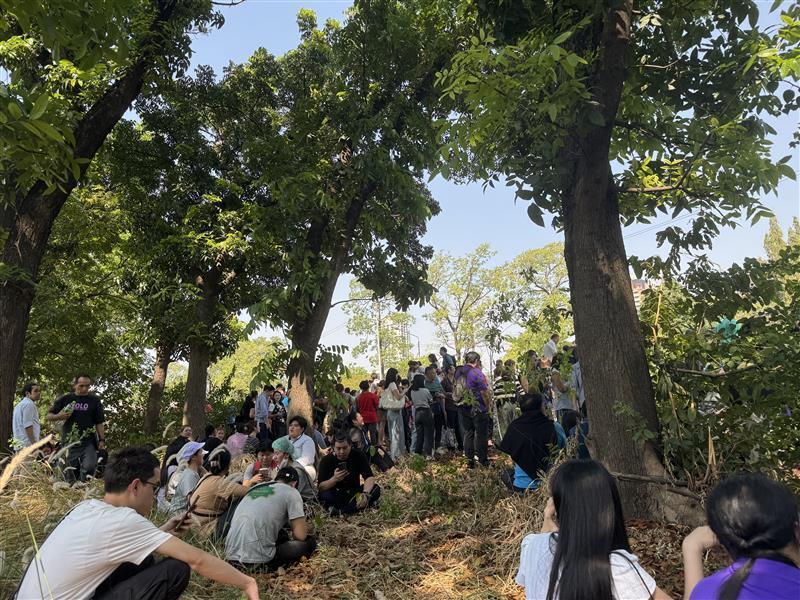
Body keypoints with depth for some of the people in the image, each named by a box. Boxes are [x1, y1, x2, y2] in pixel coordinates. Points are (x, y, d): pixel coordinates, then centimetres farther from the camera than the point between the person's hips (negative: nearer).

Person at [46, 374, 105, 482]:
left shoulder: (94, 401, 6)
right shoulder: (65, 399, 9)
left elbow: (99, 423, 6)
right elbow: (48, 416, 14)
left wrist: (102, 440, -3)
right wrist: (59, 416, -8)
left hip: (88, 442, -1)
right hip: (70, 442, 2)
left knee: (89, 467, -21)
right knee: (71, 474, 5)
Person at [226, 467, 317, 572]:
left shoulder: (256, 488, 19)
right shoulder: (291, 492, 1)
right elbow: (300, 535, -4)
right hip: (256, 562, -8)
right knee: (309, 542, 9)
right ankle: (266, 567, -4)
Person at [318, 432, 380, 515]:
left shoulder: (358, 456, -7)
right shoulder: (326, 460, -10)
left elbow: (369, 477, -19)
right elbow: (320, 487, -16)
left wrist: (365, 494, -39)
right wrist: (334, 479, -36)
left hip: (354, 493, 2)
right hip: (335, 496, -2)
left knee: (376, 489, -26)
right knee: (324, 495, -34)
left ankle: (340, 511, -32)